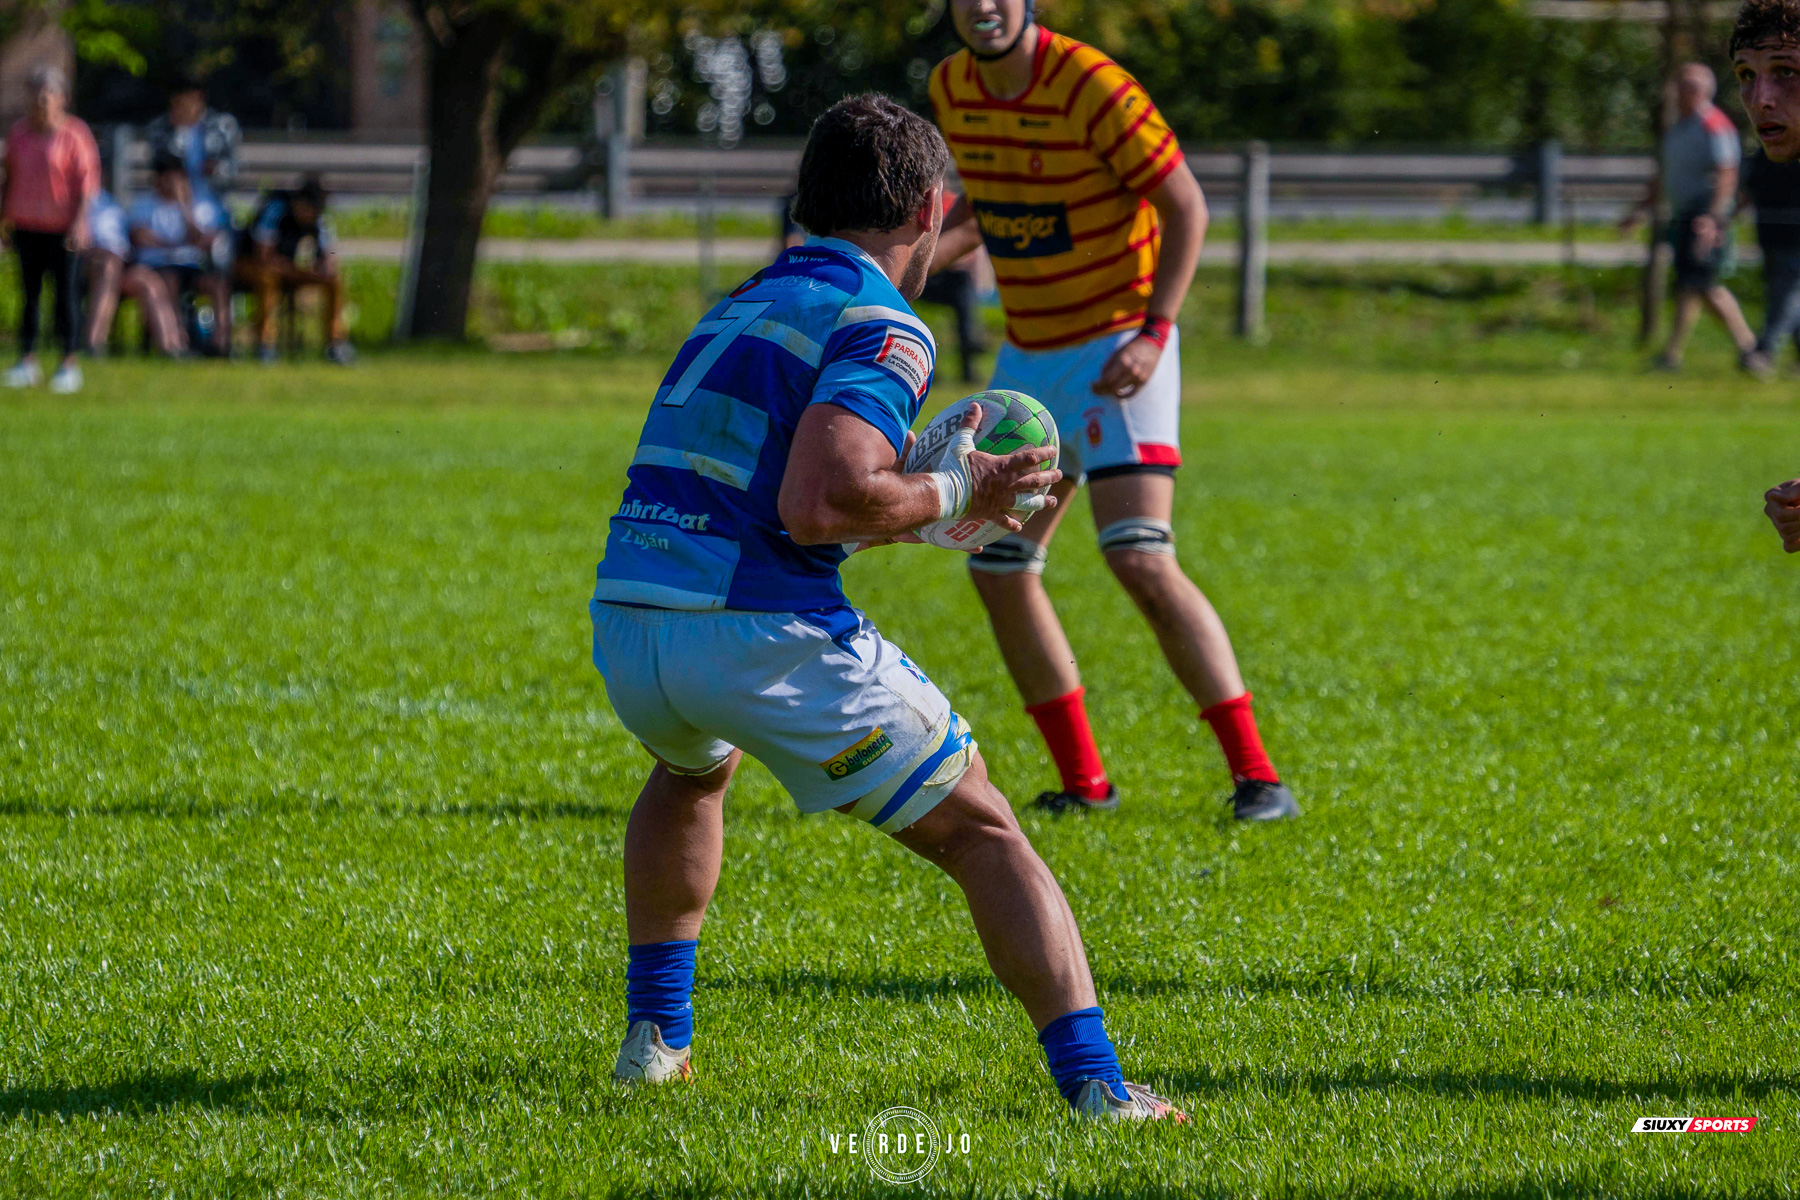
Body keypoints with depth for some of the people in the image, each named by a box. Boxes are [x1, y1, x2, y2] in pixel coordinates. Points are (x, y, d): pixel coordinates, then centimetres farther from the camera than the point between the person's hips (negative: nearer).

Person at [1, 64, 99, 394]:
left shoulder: (74, 134, -6)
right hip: (27, 224, 4)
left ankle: (69, 363, 4)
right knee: (29, 291, 7)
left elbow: (87, 181, -7)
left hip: (64, 227, -4)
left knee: (66, 291, -2)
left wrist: (79, 221, -15)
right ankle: (27, 360, 13)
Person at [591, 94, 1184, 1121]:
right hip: (766, 638, -7)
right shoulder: (881, 326, -4)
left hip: (626, 623, 7)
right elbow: (817, 505, -20)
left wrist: (951, 504, 30)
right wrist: (951, 492, -3)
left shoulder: (743, 306, 22)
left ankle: (655, 1034, 37)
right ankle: (1096, 1085, -5)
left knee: (694, 768, 41)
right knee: (982, 833, 5)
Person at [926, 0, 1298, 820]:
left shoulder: (1092, 86, -19)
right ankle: (1083, 781, 18)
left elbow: (1186, 208, -14)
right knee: (998, 567, 6)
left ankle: (1256, 775, -17)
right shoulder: (953, 90, 3)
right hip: (1028, 354, 8)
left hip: (1117, 347, -8)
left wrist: (1153, 335, -23)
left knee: (1139, 559, -20)